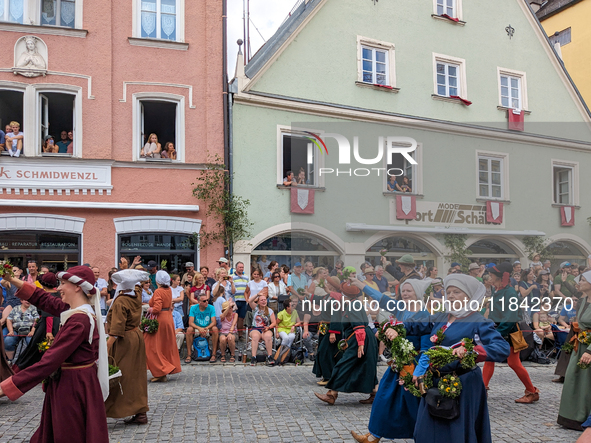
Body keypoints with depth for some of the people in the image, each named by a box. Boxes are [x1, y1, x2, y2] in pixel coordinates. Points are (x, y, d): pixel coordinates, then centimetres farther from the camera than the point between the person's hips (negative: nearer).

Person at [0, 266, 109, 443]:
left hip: (73, 388, -9)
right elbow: (43, 299, 16)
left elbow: (50, 360, -27)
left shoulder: (79, 320, -25)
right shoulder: (78, 311, 3)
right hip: (73, 383, 9)